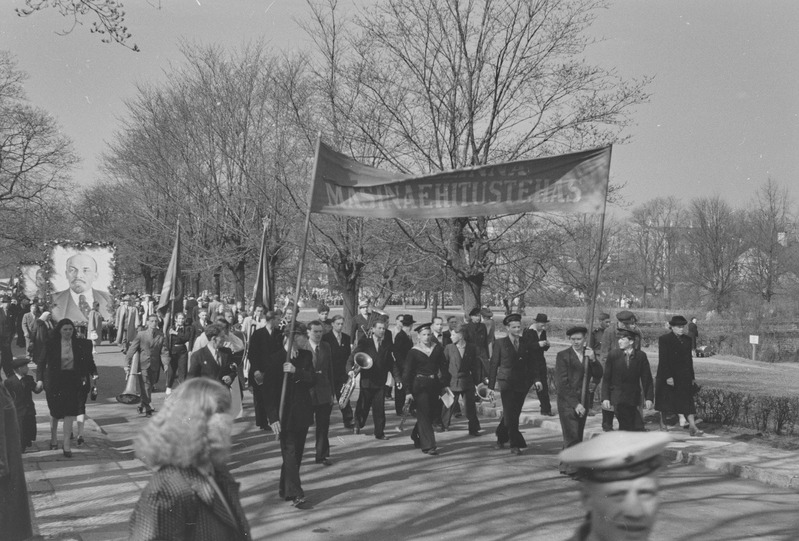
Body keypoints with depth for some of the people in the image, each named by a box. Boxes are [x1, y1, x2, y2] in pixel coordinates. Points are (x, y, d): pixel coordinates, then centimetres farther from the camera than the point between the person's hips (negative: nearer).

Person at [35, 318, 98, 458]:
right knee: (55, 411, 12)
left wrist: (93, 373, -6)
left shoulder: (80, 344, -2)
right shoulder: (51, 344, -7)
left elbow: (87, 360, 5)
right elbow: (42, 362, -3)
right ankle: (53, 438, 38)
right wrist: (39, 379, -12)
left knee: (70, 412, -6)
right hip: (54, 382, 0)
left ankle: (67, 445, 0)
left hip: (72, 381, 0)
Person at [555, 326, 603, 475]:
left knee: (577, 436, 9)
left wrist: (593, 359, -12)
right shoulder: (563, 355, -6)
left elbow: (598, 375, 5)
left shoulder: (589, 354, 11)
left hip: (583, 401, 5)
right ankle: (572, 468, -6)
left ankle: (565, 466, 19)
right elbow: (562, 383, -9)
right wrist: (575, 404, -14)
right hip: (567, 402, -5)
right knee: (572, 437, -11)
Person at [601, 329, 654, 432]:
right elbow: (606, 378, 1)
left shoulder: (641, 356, 0)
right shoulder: (613, 354, -1)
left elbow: (646, 378, 2)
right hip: (618, 399, -1)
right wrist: (605, 397, -6)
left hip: (633, 399, 1)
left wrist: (649, 398, -5)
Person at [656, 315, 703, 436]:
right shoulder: (664, 340, -8)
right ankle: (662, 425, 24)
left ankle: (693, 427, -9)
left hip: (684, 377, 4)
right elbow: (663, 360, -12)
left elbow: (689, 359, 14)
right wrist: (668, 377, -18)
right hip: (667, 376, -4)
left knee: (688, 401, -4)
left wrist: (692, 376, 12)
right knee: (665, 403, 8)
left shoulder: (687, 339, 9)